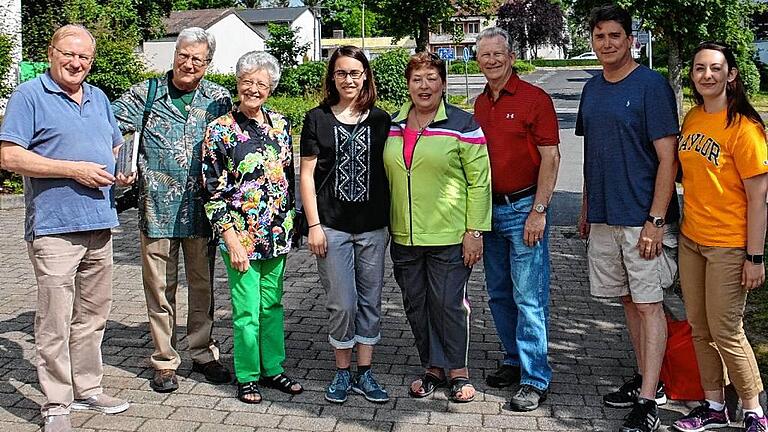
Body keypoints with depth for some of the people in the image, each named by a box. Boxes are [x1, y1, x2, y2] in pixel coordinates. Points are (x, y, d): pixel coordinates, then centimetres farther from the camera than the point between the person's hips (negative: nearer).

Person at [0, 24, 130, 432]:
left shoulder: (98, 98, 16)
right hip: (54, 228, -7)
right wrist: (75, 170, -17)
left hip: (99, 225, 7)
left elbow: (116, 147, 29)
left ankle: (87, 388, 28)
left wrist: (121, 170, 9)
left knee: (93, 315, 15)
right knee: (55, 321, -3)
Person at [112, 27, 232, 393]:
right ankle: (164, 360, 19)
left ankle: (203, 353, 27)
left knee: (203, 284, 12)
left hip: (201, 209, 2)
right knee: (160, 288, 6)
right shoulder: (144, 94, 1)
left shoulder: (218, 99, 5)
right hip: (157, 208, -1)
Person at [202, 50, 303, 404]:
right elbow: (213, 190, -10)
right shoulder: (221, 130, -8)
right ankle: (247, 377, 18)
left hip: (277, 234, 5)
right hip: (240, 237, -5)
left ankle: (273, 368, 28)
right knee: (247, 309, 2)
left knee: (272, 304, 14)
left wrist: (288, 225, 14)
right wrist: (231, 238, -14)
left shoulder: (280, 124, 6)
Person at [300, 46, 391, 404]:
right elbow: (307, 174, 0)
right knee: (342, 303, 1)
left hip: (373, 227, 2)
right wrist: (314, 225, -6)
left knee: (370, 301, 8)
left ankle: (365, 373, 21)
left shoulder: (380, 120, 6)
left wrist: (392, 220, 6)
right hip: (332, 226, -2)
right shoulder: (317, 119, 1)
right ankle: (342, 372, 19)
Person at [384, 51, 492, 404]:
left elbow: (479, 181, -7)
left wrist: (475, 231, -11)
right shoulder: (392, 126, 9)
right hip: (403, 237, 5)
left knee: (449, 303, 2)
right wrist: (386, 228, 14)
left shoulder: (462, 125, -6)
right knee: (415, 304, 12)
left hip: (449, 237, -5)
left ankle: (459, 371, 20)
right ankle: (433, 368, 27)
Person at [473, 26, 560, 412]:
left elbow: (550, 157, -11)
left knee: (529, 297, -4)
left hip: (524, 208, -7)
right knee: (499, 295, 14)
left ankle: (534, 379, 4)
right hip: (489, 209, 7)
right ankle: (514, 361, 29)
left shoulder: (534, 98, -7)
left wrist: (538, 211, -15)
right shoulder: (479, 105, 12)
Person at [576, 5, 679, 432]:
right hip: (604, 219, 7)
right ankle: (646, 380, 28)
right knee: (630, 301, 14)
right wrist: (586, 209, 16)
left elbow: (667, 158, -13)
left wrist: (655, 221, -18)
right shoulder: (592, 89, 11)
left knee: (648, 304, -2)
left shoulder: (652, 85, -10)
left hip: (643, 219, -6)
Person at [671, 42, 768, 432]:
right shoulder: (692, 118, 6)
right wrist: (686, 227, 13)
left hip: (728, 246, -7)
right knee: (699, 328, 14)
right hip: (690, 239, 7)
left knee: (725, 332, 1)